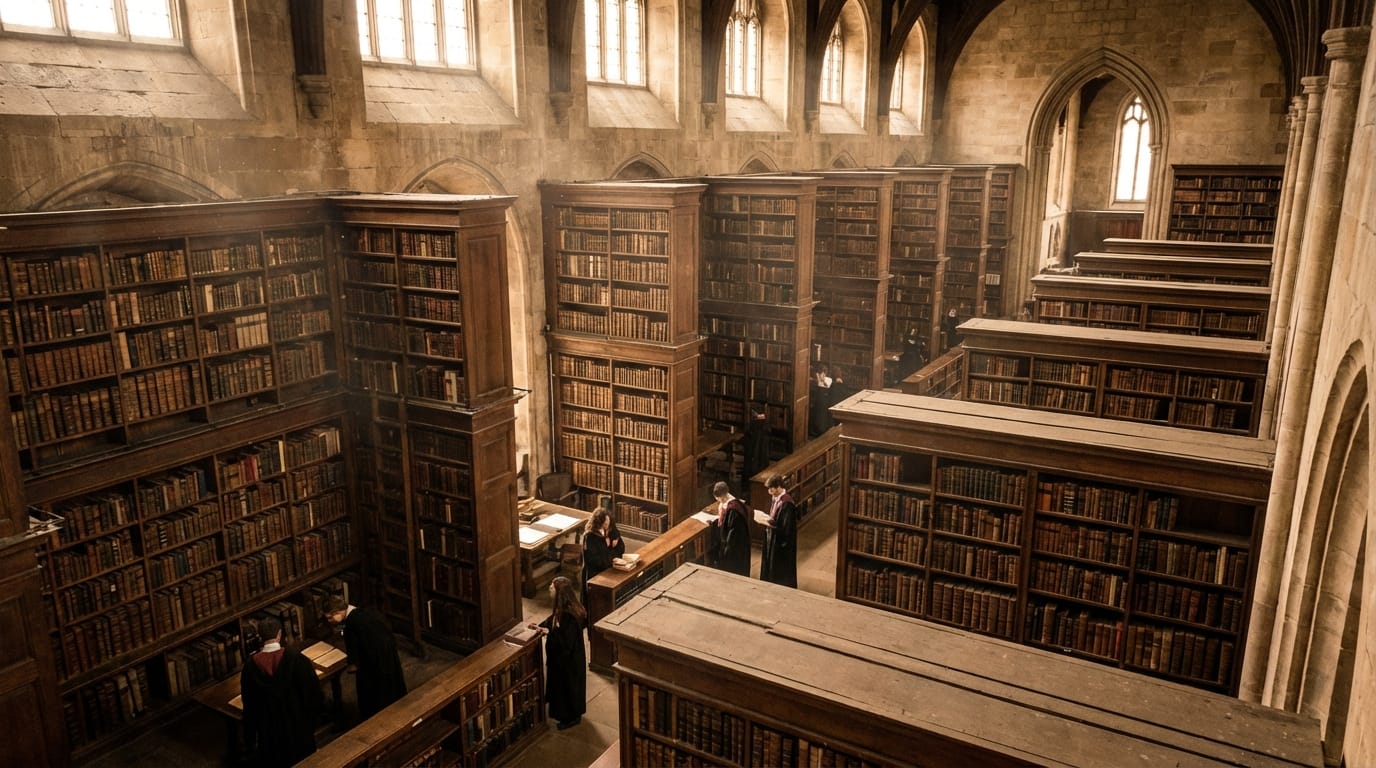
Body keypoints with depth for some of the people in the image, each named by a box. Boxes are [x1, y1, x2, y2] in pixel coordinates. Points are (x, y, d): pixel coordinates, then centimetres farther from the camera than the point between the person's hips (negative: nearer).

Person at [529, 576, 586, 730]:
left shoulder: (569, 616, -34)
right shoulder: (561, 608, -5)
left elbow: (566, 642, -31)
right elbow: (553, 621, 13)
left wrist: (549, 632, -26)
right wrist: (540, 626, -1)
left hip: (568, 659, -10)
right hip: (561, 656, 10)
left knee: (567, 686, 10)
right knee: (560, 685, 25)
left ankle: (572, 716, 31)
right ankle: (568, 714, 45)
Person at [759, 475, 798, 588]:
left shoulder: (786, 503, -27)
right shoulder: (776, 499, 2)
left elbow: (785, 528, -26)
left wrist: (768, 523, -22)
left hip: (782, 543, -9)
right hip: (773, 540, 9)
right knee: (770, 567, 21)